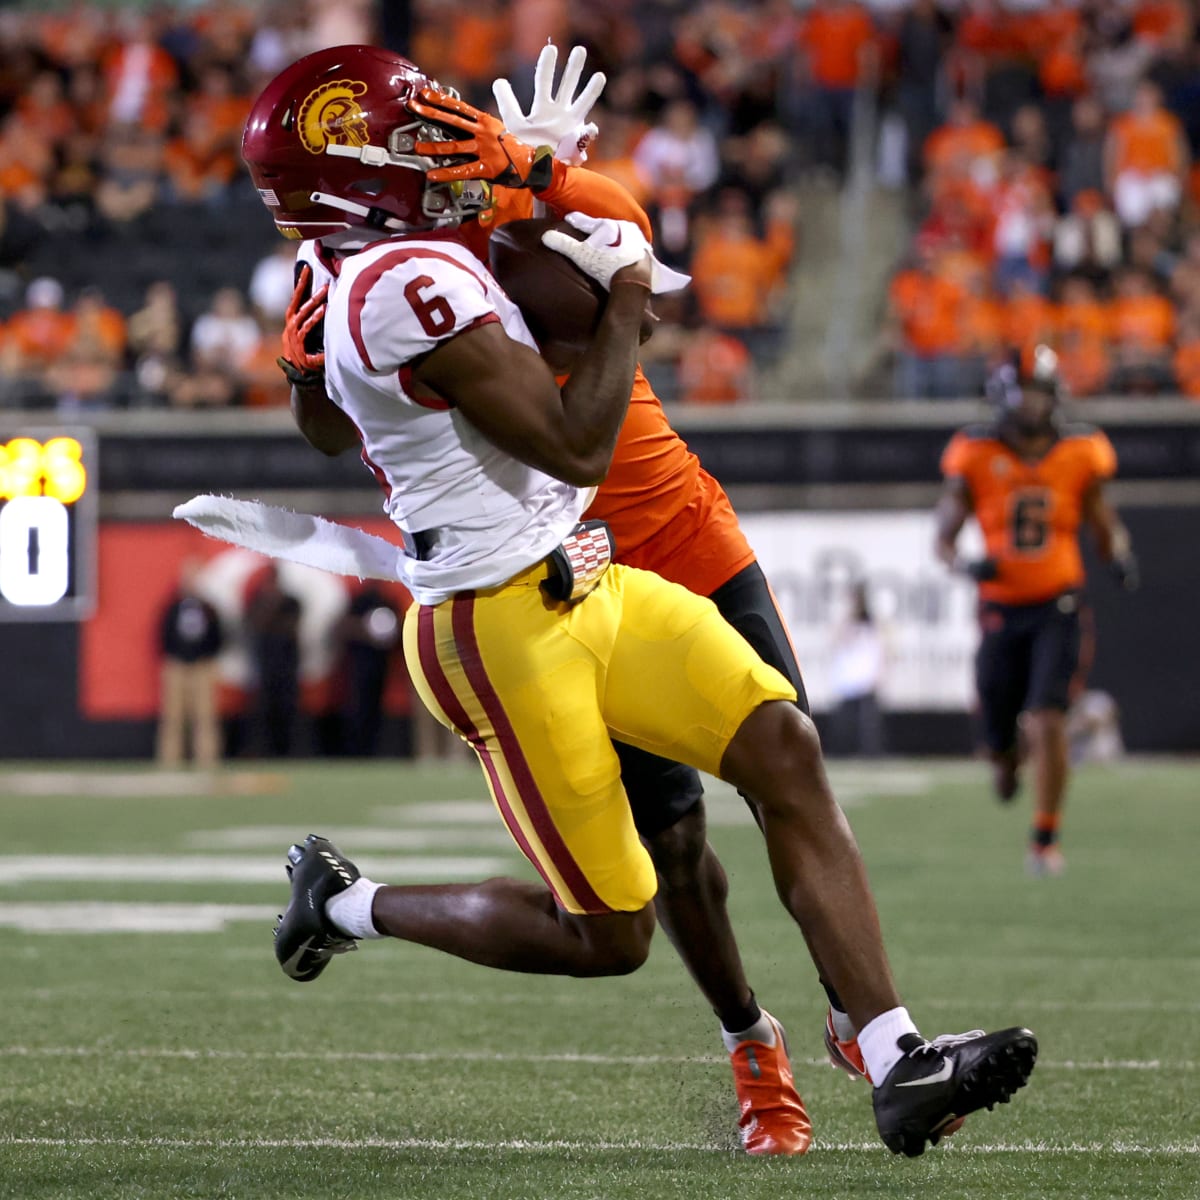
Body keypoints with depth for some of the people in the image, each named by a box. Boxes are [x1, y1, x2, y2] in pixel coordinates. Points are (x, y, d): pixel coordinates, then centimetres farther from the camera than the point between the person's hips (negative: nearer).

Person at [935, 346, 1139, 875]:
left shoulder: (1078, 454, 1)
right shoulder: (976, 457, -3)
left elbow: (1104, 525, 13)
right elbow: (945, 539, 1)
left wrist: (1120, 555, -10)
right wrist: (968, 565, -21)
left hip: (1057, 608, 0)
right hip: (1000, 609, 1)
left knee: (1048, 722, -16)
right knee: (999, 737, 7)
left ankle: (1045, 838, -4)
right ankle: (1006, 757, 47)